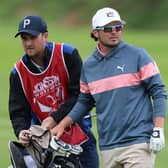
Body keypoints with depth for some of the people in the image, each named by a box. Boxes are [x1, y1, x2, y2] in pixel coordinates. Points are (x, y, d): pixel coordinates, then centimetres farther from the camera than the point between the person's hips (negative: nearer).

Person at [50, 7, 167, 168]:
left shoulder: (137, 55, -1)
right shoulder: (88, 65, 12)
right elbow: (84, 101, 23)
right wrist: (62, 125, 11)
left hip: (138, 143, -4)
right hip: (108, 147, 4)